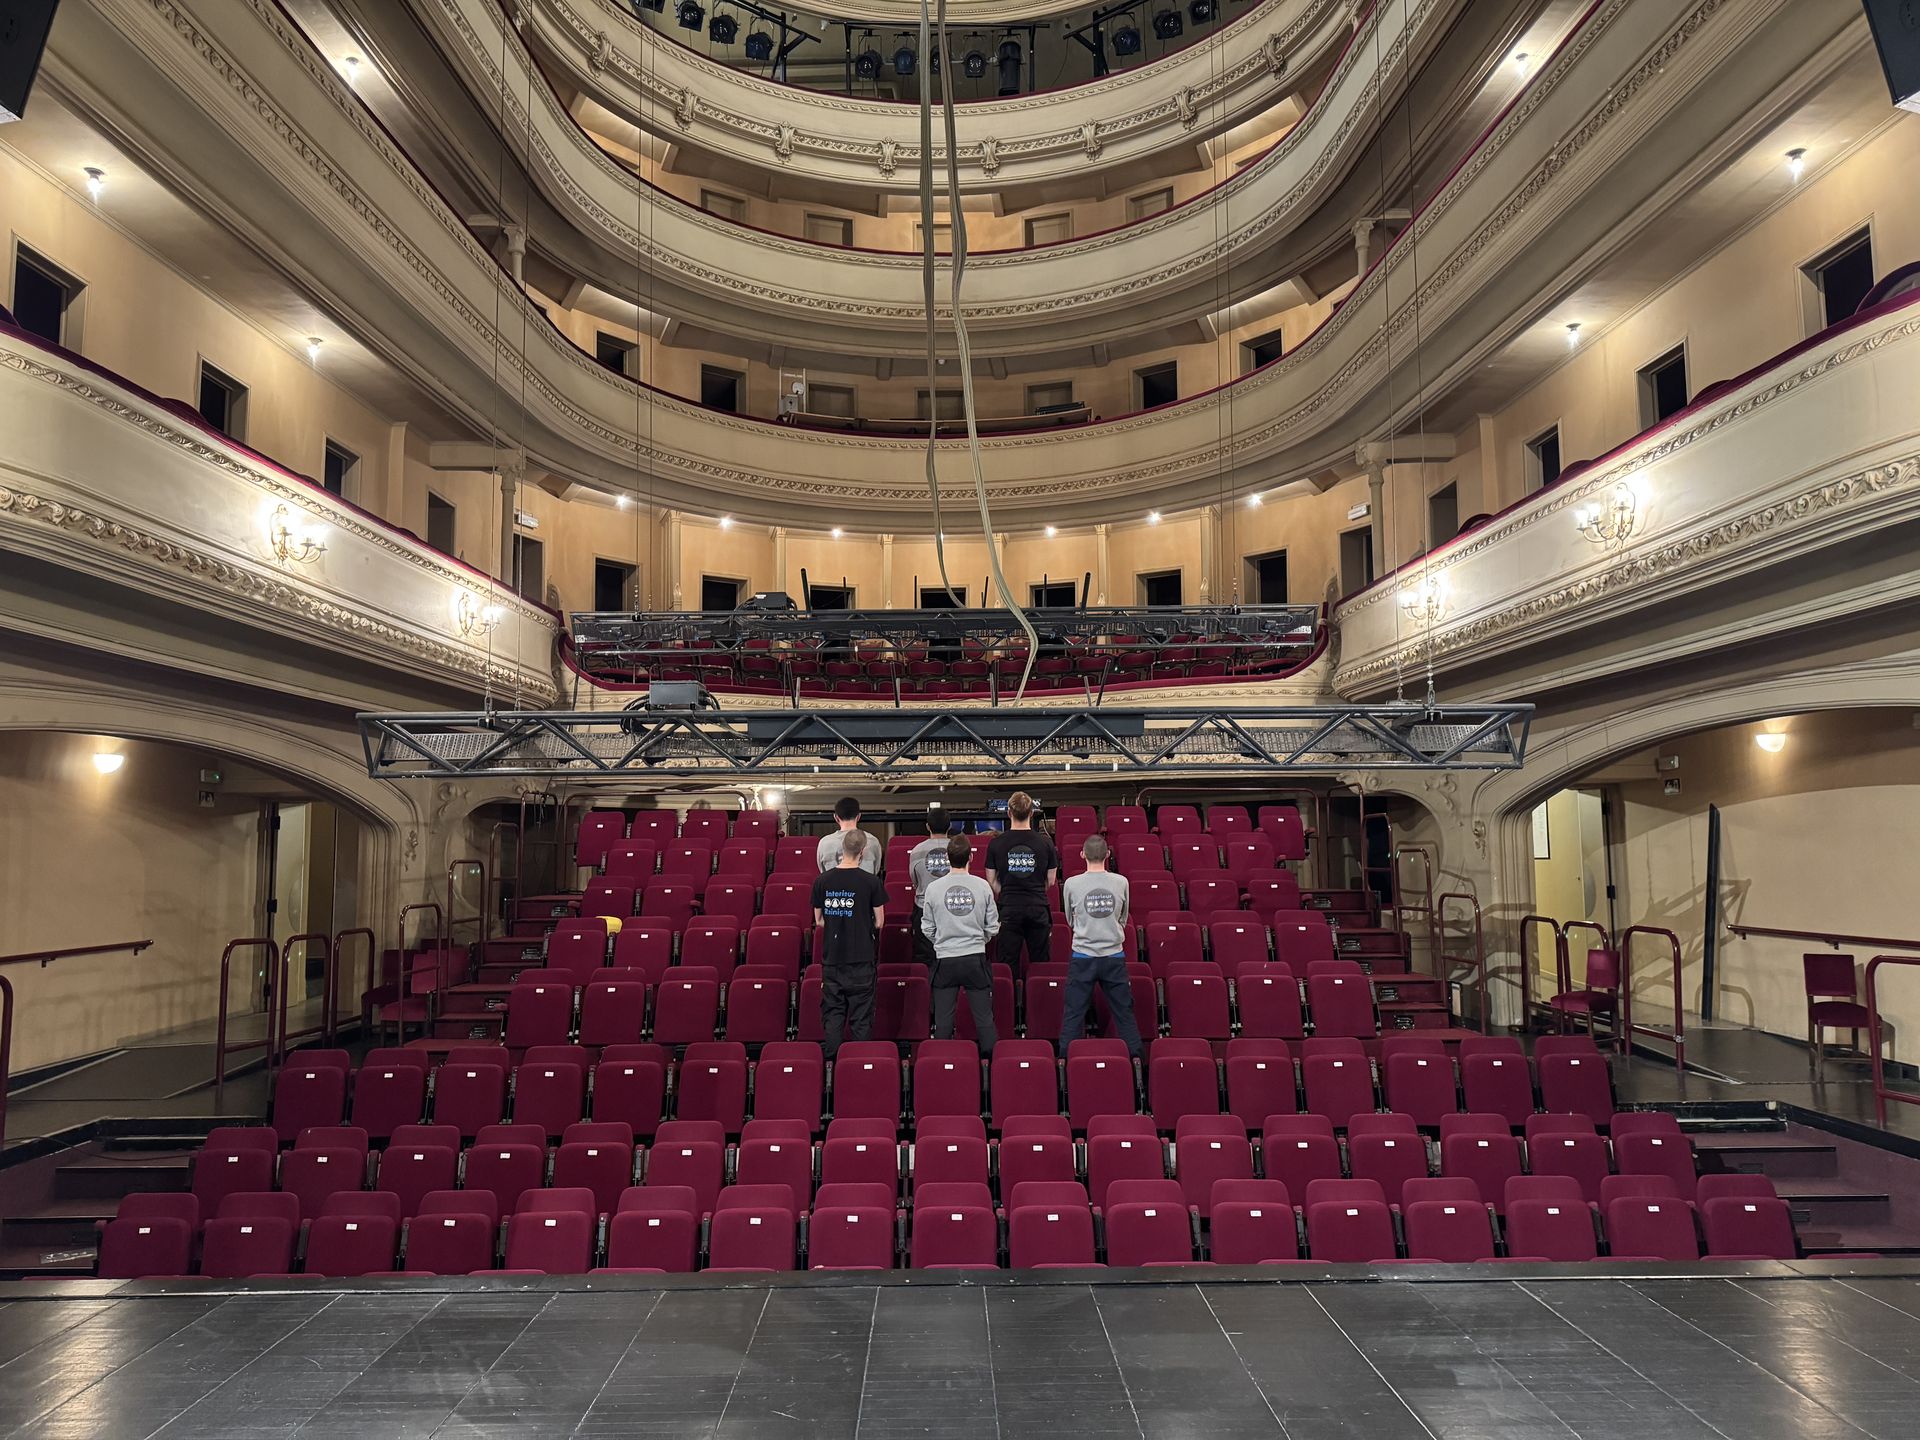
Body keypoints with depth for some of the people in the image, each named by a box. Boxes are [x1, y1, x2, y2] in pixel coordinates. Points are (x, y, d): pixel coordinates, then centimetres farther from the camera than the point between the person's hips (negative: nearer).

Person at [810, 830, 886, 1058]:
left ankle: (830, 1058, 10)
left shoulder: (822, 880, -2)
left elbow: (819, 921, 8)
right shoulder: (871, 882, -10)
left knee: (832, 1013, 10)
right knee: (861, 1017, 6)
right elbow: (879, 922, -2)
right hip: (861, 959, -2)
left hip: (831, 957, 2)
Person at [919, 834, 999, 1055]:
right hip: (976, 958, 0)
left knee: (943, 1019, 8)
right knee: (984, 1016, 7)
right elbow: (993, 926, 2)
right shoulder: (982, 886, -5)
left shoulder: (934, 888, -5)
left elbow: (927, 928, 3)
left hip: (945, 960, 0)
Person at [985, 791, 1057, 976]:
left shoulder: (997, 843, -3)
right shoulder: (1045, 842, -3)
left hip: (1008, 909, 0)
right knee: (1040, 962, 10)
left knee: (1008, 963, 6)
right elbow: (1051, 880, 6)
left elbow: (992, 881, 3)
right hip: (1038, 907, 0)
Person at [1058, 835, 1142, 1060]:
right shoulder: (1121, 882, -3)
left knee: (1073, 1014, 5)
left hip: (1082, 958, -1)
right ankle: (1135, 1056, 13)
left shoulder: (1072, 884, -6)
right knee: (1124, 1012, 10)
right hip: (1114, 956, 1)